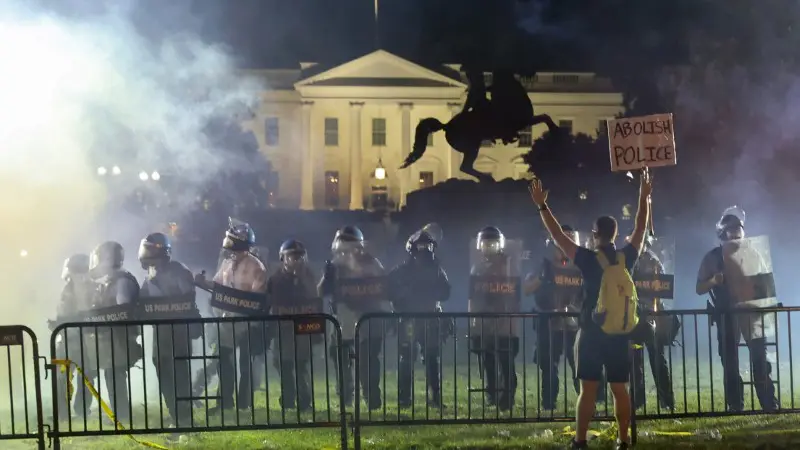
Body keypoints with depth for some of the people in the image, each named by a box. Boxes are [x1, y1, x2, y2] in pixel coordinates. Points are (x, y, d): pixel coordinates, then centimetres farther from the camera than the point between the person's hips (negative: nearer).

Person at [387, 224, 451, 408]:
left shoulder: (436, 269, 12)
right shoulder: (402, 270, 3)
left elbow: (444, 293, 8)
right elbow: (392, 292, -4)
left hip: (431, 320, 3)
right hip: (408, 320, -2)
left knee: (433, 359, 1)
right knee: (406, 359, -5)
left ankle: (435, 397, 6)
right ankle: (404, 398, -1)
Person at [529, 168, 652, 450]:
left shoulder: (588, 260, -9)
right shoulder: (627, 258, 0)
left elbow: (557, 236, -6)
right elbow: (641, 228, 14)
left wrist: (542, 206, 0)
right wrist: (644, 198, 22)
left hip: (591, 332, -3)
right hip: (619, 333, 3)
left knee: (588, 389, -2)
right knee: (620, 389, 6)